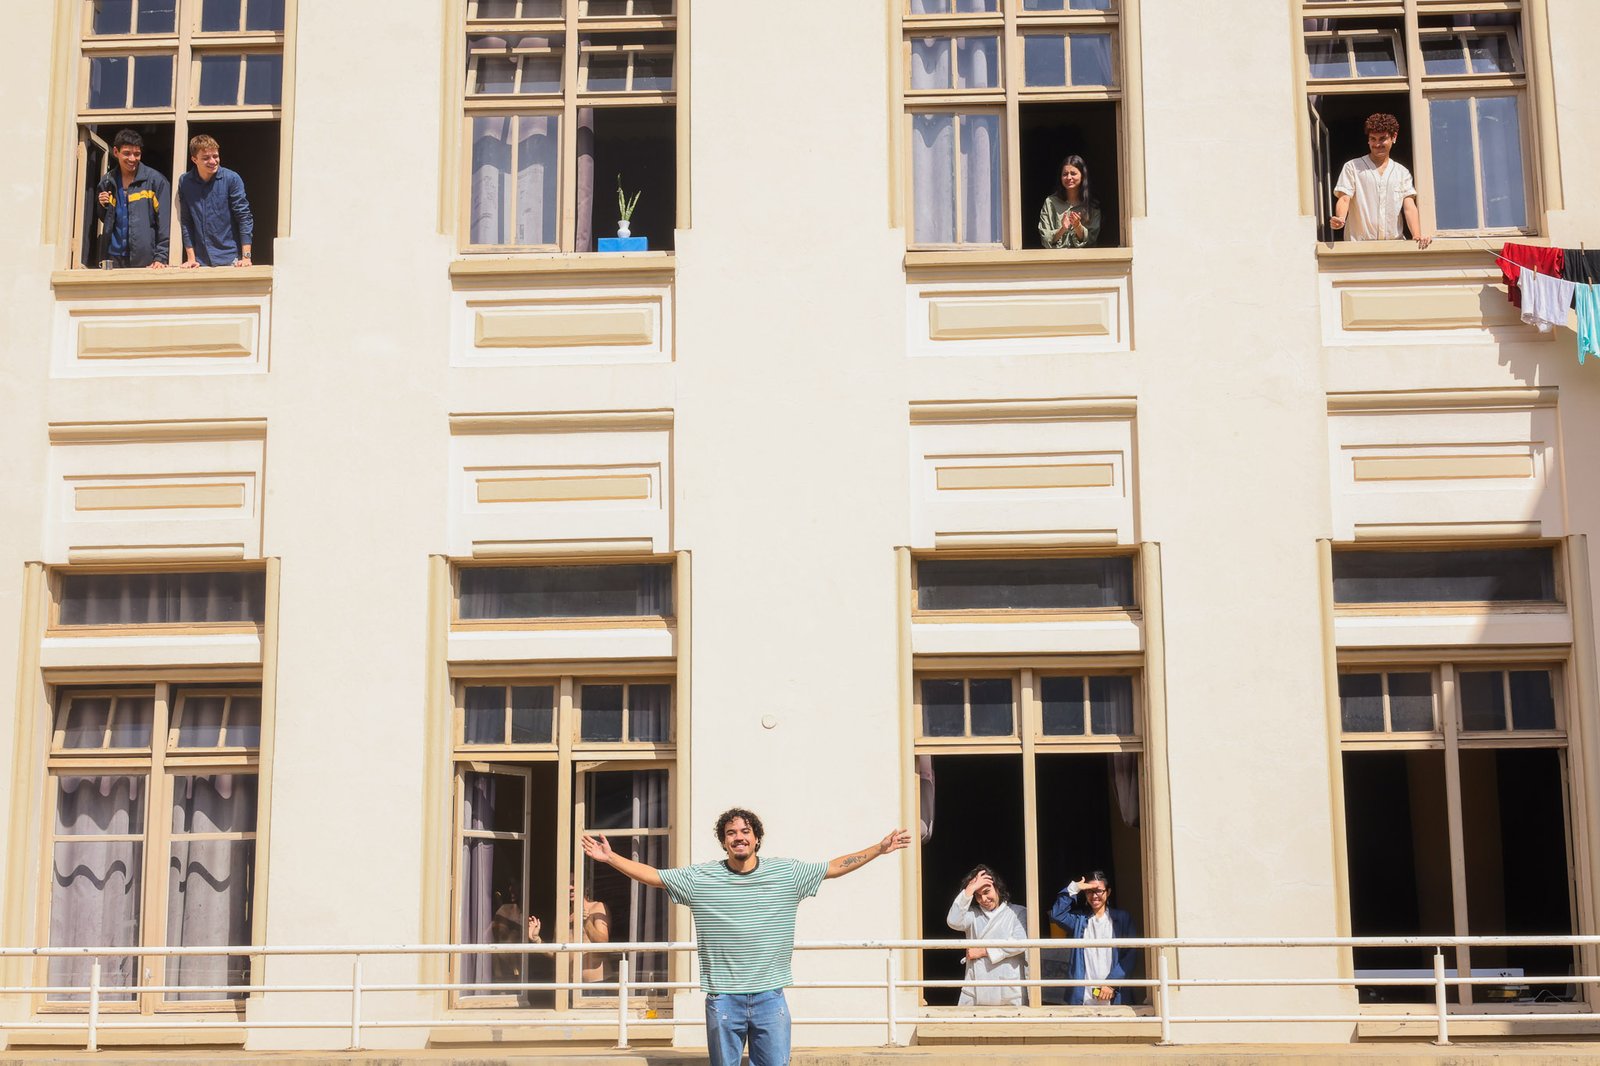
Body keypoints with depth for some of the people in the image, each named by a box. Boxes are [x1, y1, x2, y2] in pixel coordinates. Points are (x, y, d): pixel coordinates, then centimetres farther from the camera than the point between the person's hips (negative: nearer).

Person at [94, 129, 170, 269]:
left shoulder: (155, 180, -3)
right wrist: (103, 206, 2)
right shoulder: (107, 182, 11)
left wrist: (161, 258, -15)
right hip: (113, 257, 4)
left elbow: (164, 222, -6)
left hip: (145, 261, -4)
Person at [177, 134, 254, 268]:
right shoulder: (185, 182, 2)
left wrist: (246, 257, -11)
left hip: (230, 259, -2)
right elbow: (186, 222, 6)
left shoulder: (232, 179, -5)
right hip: (200, 262, 2)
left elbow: (244, 217, -5)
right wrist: (191, 258, 2)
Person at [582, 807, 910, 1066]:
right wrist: (610, 858, -2)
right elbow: (652, 875, 5)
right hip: (723, 998, 0)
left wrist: (880, 848, 3)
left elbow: (835, 867, 7)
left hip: (770, 997, 0)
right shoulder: (700, 877, 1)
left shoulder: (787, 873, 2)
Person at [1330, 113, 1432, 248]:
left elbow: (1409, 207, 6)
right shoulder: (1352, 167, 10)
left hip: (1394, 243, 2)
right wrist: (1340, 219, -25)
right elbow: (1344, 199, -1)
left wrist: (1418, 236, -13)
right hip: (1359, 242, -2)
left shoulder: (1402, 172, 16)